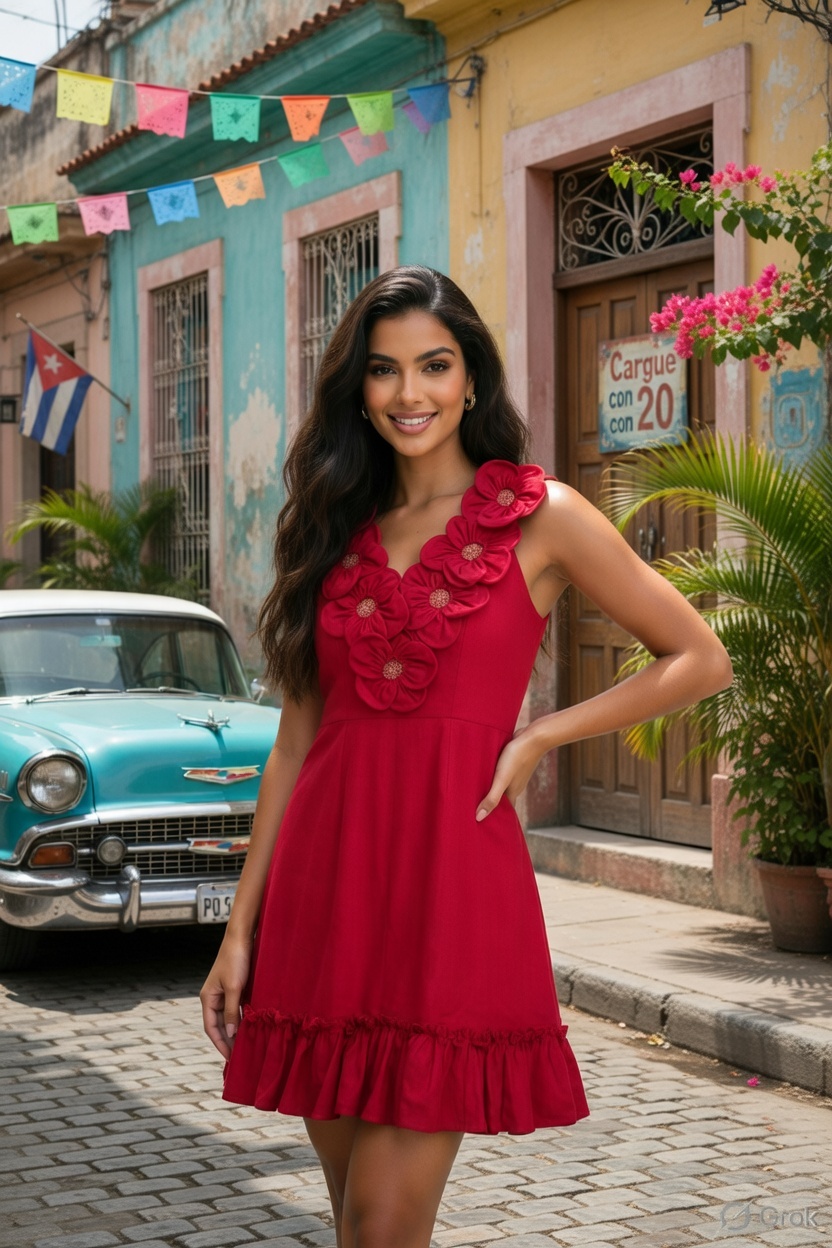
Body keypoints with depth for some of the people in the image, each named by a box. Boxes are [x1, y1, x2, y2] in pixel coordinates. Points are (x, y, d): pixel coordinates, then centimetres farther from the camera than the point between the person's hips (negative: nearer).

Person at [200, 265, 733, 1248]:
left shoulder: (539, 516, 2)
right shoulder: (336, 533, 14)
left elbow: (699, 661, 5)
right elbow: (297, 740, 13)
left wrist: (540, 734, -4)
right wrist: (241, 926, 9)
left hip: (452, 877, -4)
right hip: (322, 887, 4)